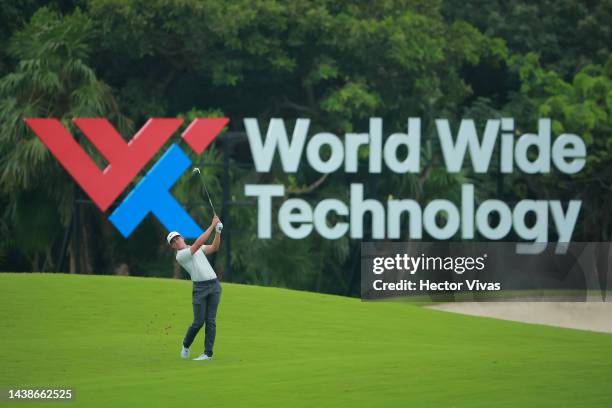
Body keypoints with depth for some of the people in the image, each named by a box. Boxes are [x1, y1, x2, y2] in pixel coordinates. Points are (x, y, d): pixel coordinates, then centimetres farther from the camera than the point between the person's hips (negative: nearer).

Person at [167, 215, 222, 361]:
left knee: (210, 321, -3)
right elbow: (198, 243, -16)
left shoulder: (197, 249, 18)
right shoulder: (180, 256, -6)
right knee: (199, 322, -7)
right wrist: (212, 226, -16)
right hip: (200, 288, -4)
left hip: (214, 285, 4)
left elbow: (214, 248, 5)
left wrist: (218, 231, -10)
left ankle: (208, 353, 0)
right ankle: (186, 345, 21)